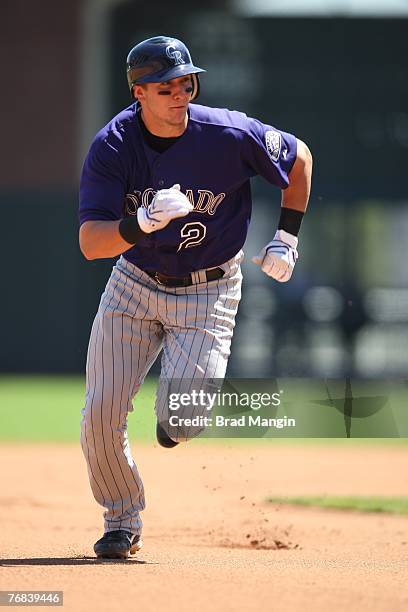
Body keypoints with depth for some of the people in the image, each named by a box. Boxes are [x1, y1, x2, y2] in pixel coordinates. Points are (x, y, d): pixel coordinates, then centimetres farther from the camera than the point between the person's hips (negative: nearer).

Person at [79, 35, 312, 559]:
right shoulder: (112, 146, -18)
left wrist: (286, 238, -3)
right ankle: (122, 523, 19)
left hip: (208, 293, -2)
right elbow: (90, 243, -24)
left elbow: (299, 157, 0)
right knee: (100, 417, -5)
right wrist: (143, 223, -43)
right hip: (134, 284, 2)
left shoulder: (229, 134, -20)